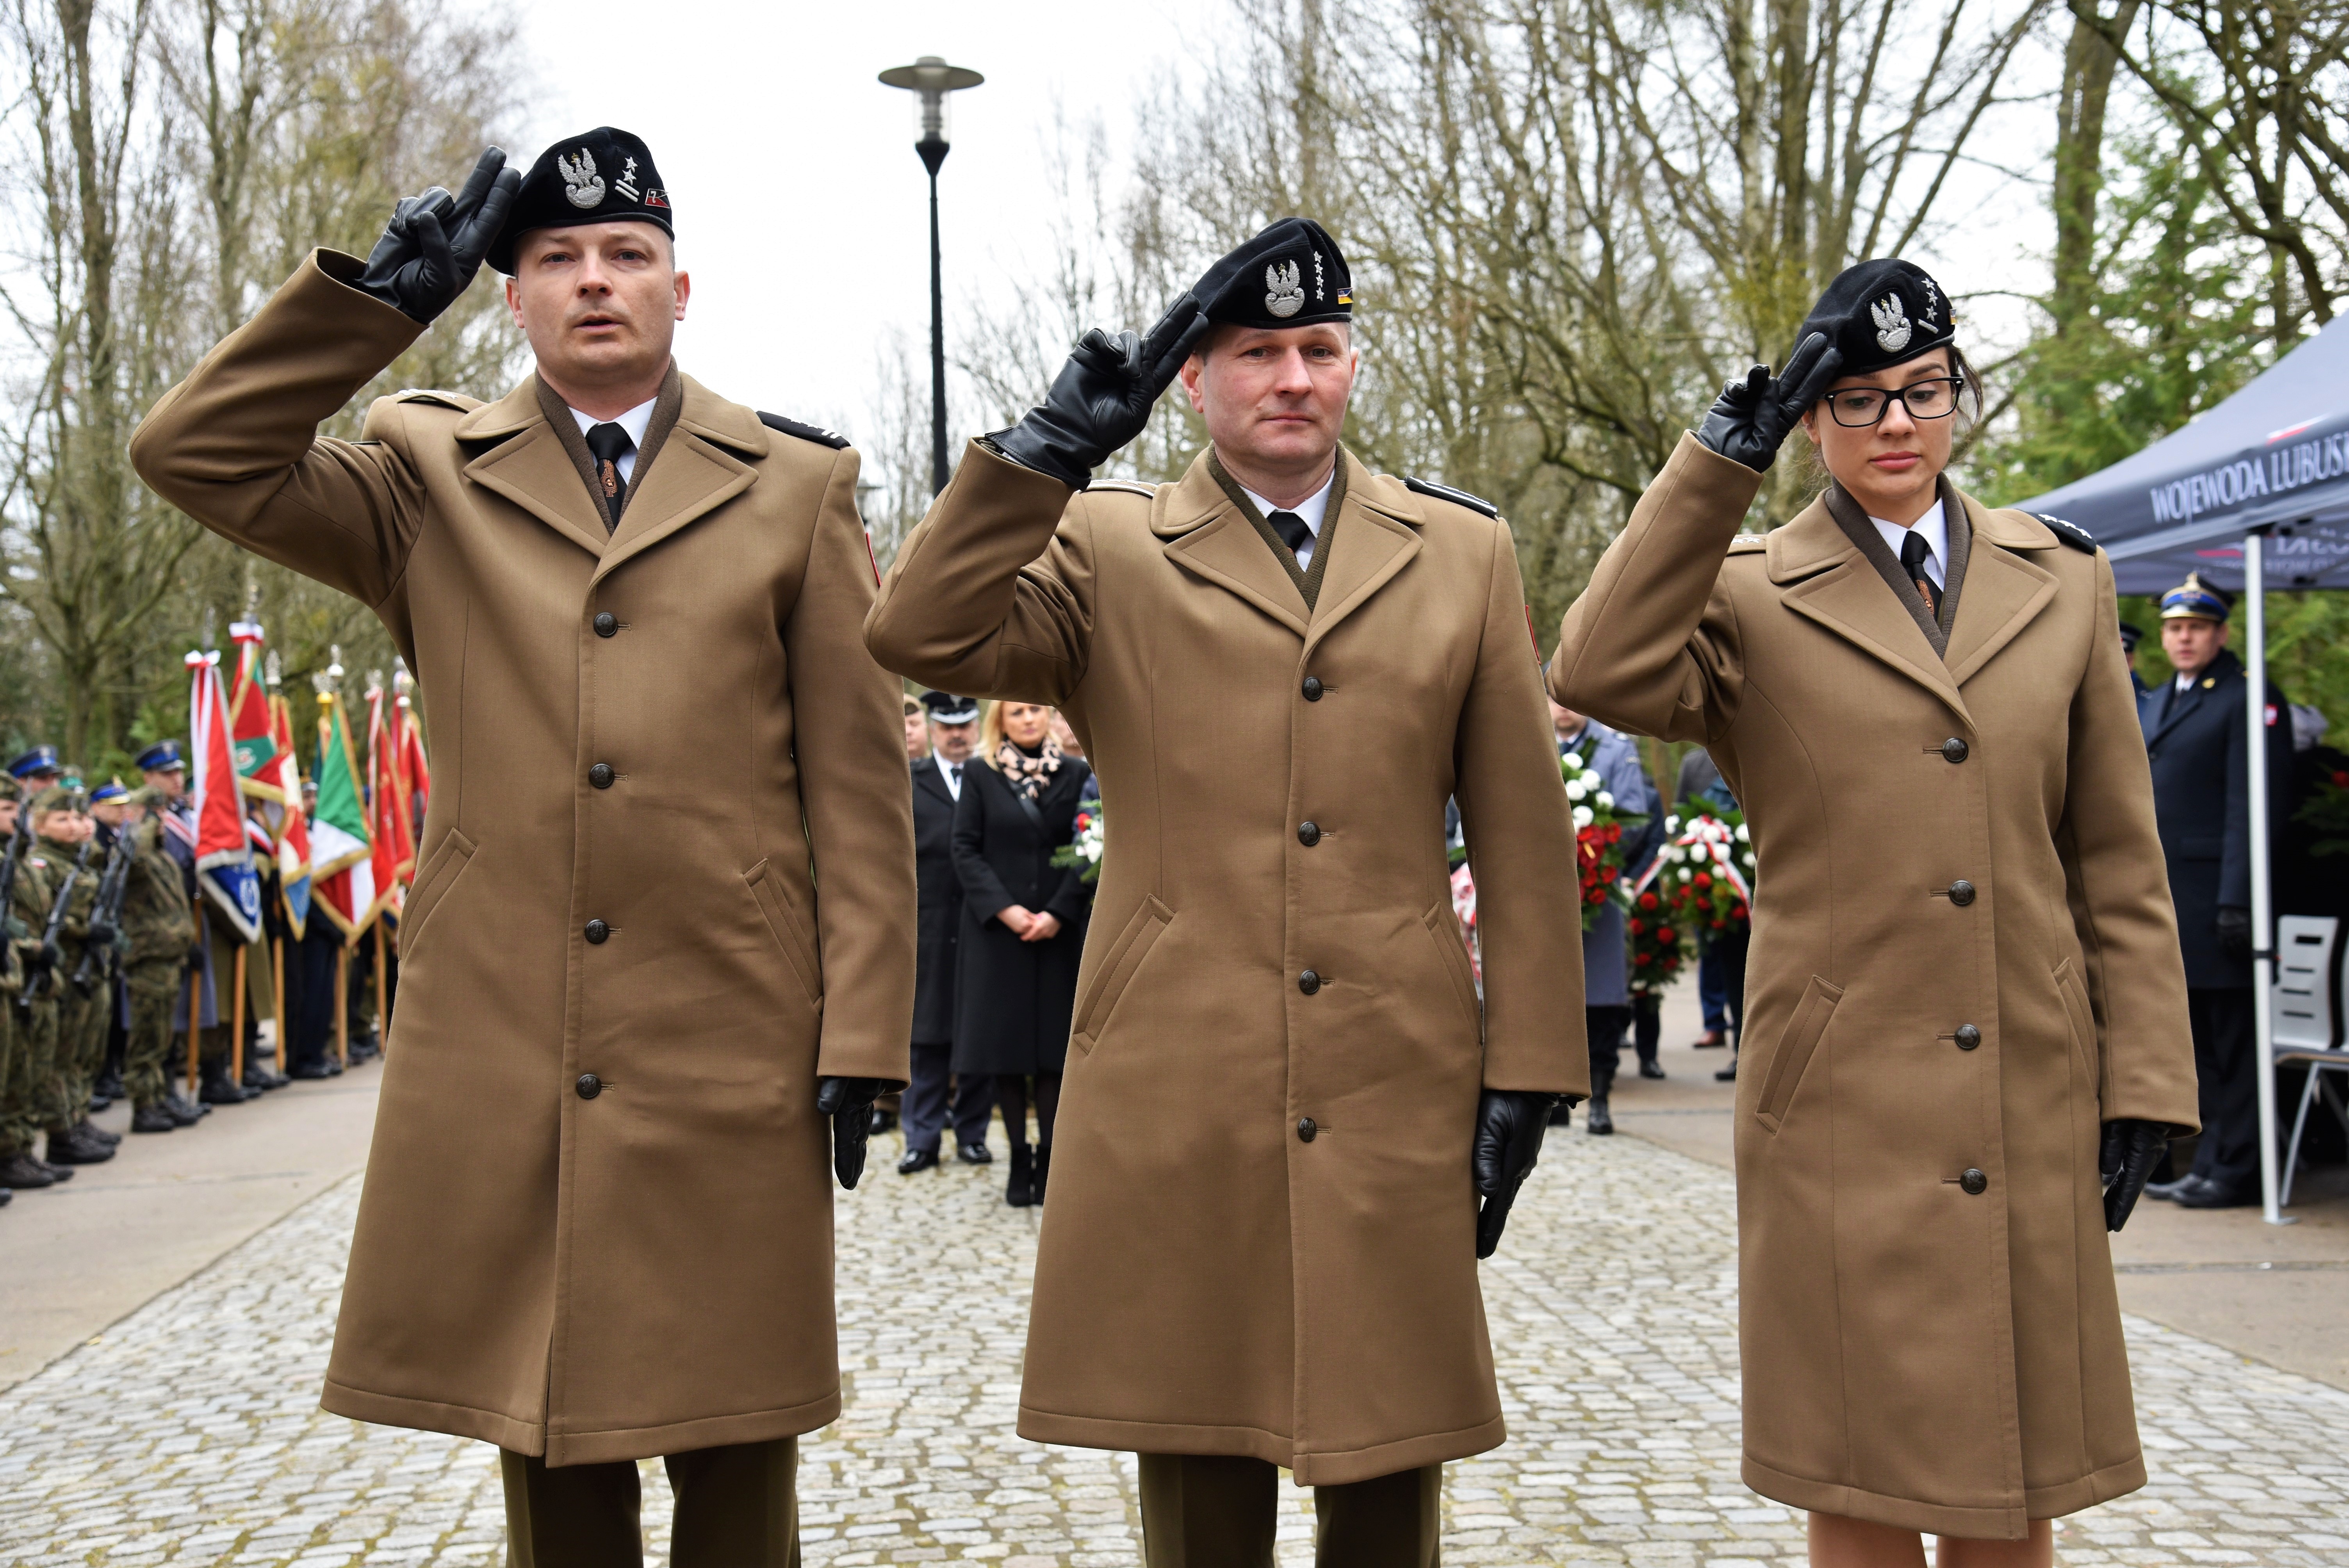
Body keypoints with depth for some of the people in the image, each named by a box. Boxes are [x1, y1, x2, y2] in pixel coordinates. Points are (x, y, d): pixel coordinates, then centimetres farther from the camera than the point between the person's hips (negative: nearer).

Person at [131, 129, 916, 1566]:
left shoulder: (797, 488, 8)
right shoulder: (432, 482, 11)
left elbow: (860, 790, 3)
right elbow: (196, 457, -2)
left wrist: (860, 1040, -3)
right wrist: (385, 296, -6)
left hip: (733, 1055, -1)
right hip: (500, 1055, 1)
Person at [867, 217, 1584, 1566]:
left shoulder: (1465, 554, 10)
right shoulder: (1103, 551, 6)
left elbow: (1525, 838, 8)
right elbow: (920, 635, -11)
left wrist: (1528, 1072, 3)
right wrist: (1054, 446, -14)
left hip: (1397, 1097, 1)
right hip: (1176, 1104, -1)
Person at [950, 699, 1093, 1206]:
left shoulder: (1077, 774, 5)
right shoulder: (980, 779, 4)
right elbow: (965, 850, -1)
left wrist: (1058, 912, -11)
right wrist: (1004, 909, -13)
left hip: (1059, 931, 0)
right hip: (997, 931, 0)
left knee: (1055, 1041, 0)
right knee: (1005, 1041, 1)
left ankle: (1048, 1157, 7)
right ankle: (1019, 1159, 9)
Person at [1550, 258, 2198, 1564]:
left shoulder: (2064, 581, 10)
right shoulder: (1750, 595, 1)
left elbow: (2120, 863, 10)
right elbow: (1601, 674, -22)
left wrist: (2143, 1086, 4)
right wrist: (1722, 460, -18)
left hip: (2032, 1112, 3)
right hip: (1841, 1112, -3)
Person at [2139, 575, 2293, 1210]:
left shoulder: (2249, 699, -7)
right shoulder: (2151, 704, 18)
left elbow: (2254, 808, -13)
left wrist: (2238, 900, -19)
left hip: (2216, 898, -8)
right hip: (2164, 900, 8)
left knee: (2234, 1037, -2)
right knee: (2197, 1037, 13)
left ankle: (2239, 1170, 3)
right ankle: (2211, 1161, 21)